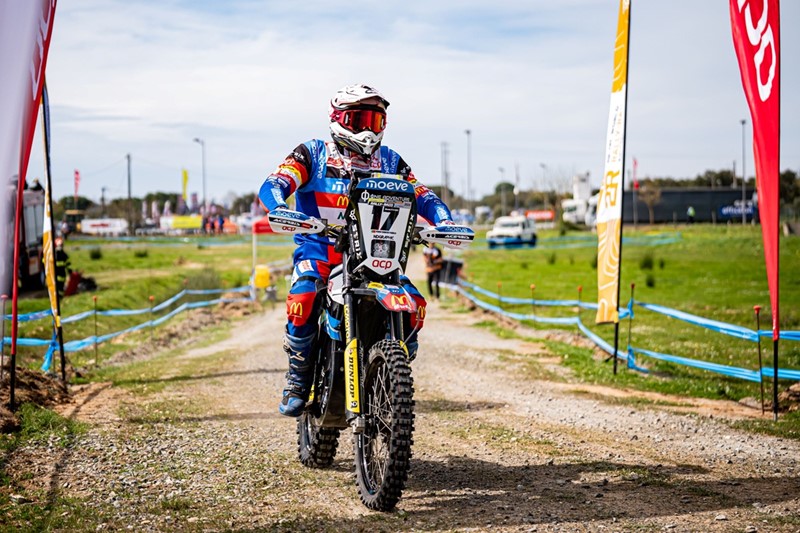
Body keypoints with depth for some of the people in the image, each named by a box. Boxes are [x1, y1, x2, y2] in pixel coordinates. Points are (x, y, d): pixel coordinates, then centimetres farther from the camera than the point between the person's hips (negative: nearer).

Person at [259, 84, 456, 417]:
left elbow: (422, 195, 10)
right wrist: (280, 209, -33)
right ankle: (298, 382, -13)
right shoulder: (312, 153, 5)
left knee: (414, 304, -20)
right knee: (303, 299, -34)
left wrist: (443, 220, -13)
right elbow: (272, 185, -9)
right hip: (318, 248, -3)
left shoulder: (389, 161, 16)